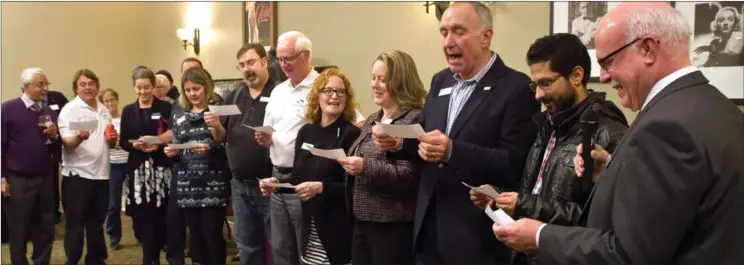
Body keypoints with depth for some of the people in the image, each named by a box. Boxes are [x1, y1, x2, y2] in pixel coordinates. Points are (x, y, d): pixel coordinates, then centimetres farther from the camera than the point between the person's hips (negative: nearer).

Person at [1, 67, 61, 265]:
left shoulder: (50, 112, 10)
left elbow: (57, 149, 11)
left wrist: (54, 136, -10)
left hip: (45, 179, 4)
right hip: (18, 180, -4)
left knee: (46, 230, 11)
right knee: (18, 232, 7)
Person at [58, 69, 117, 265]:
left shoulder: (104, 110, 13)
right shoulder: (69, 109, -7)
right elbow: (67, 143, -14)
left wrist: (113, 140, -3)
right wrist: (79, 138, -36)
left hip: (101, 174, 6)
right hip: (77, 174, -6)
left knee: (96, 222, 14)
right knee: (75, 223, 1)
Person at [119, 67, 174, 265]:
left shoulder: (165, 108, 2)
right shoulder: (128, 111, 10)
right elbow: (123, 142, 9)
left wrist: (159, 144, -17)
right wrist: (135, 145, -11)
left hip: (160, 167, -2)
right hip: (137, 168, 2)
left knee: (159, 213, -3)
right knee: (142, 214, 1)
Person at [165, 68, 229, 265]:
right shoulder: (179, 115, 13)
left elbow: (227, 145, -7)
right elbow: (176, 145, 19)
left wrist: (217, 127, -27)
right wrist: (171, 151, -4)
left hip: (212, 184, -4)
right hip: (186, 184, 5)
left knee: (212, 234, -6)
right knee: (196, 234, 10)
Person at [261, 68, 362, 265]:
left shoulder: (352, 134, -9)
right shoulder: (306, 132, 9)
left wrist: (321, 188, -26)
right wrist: (277, 183, -3)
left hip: (339, 230, -6)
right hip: (310, 230, 6)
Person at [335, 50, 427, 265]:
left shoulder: (414, 120, -13)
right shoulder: (372, 120, 15)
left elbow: (409, 177, -21)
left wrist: (366, 167, -26)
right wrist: (348, 163, 4)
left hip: (393, 225, -8)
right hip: (362, 221, 8)